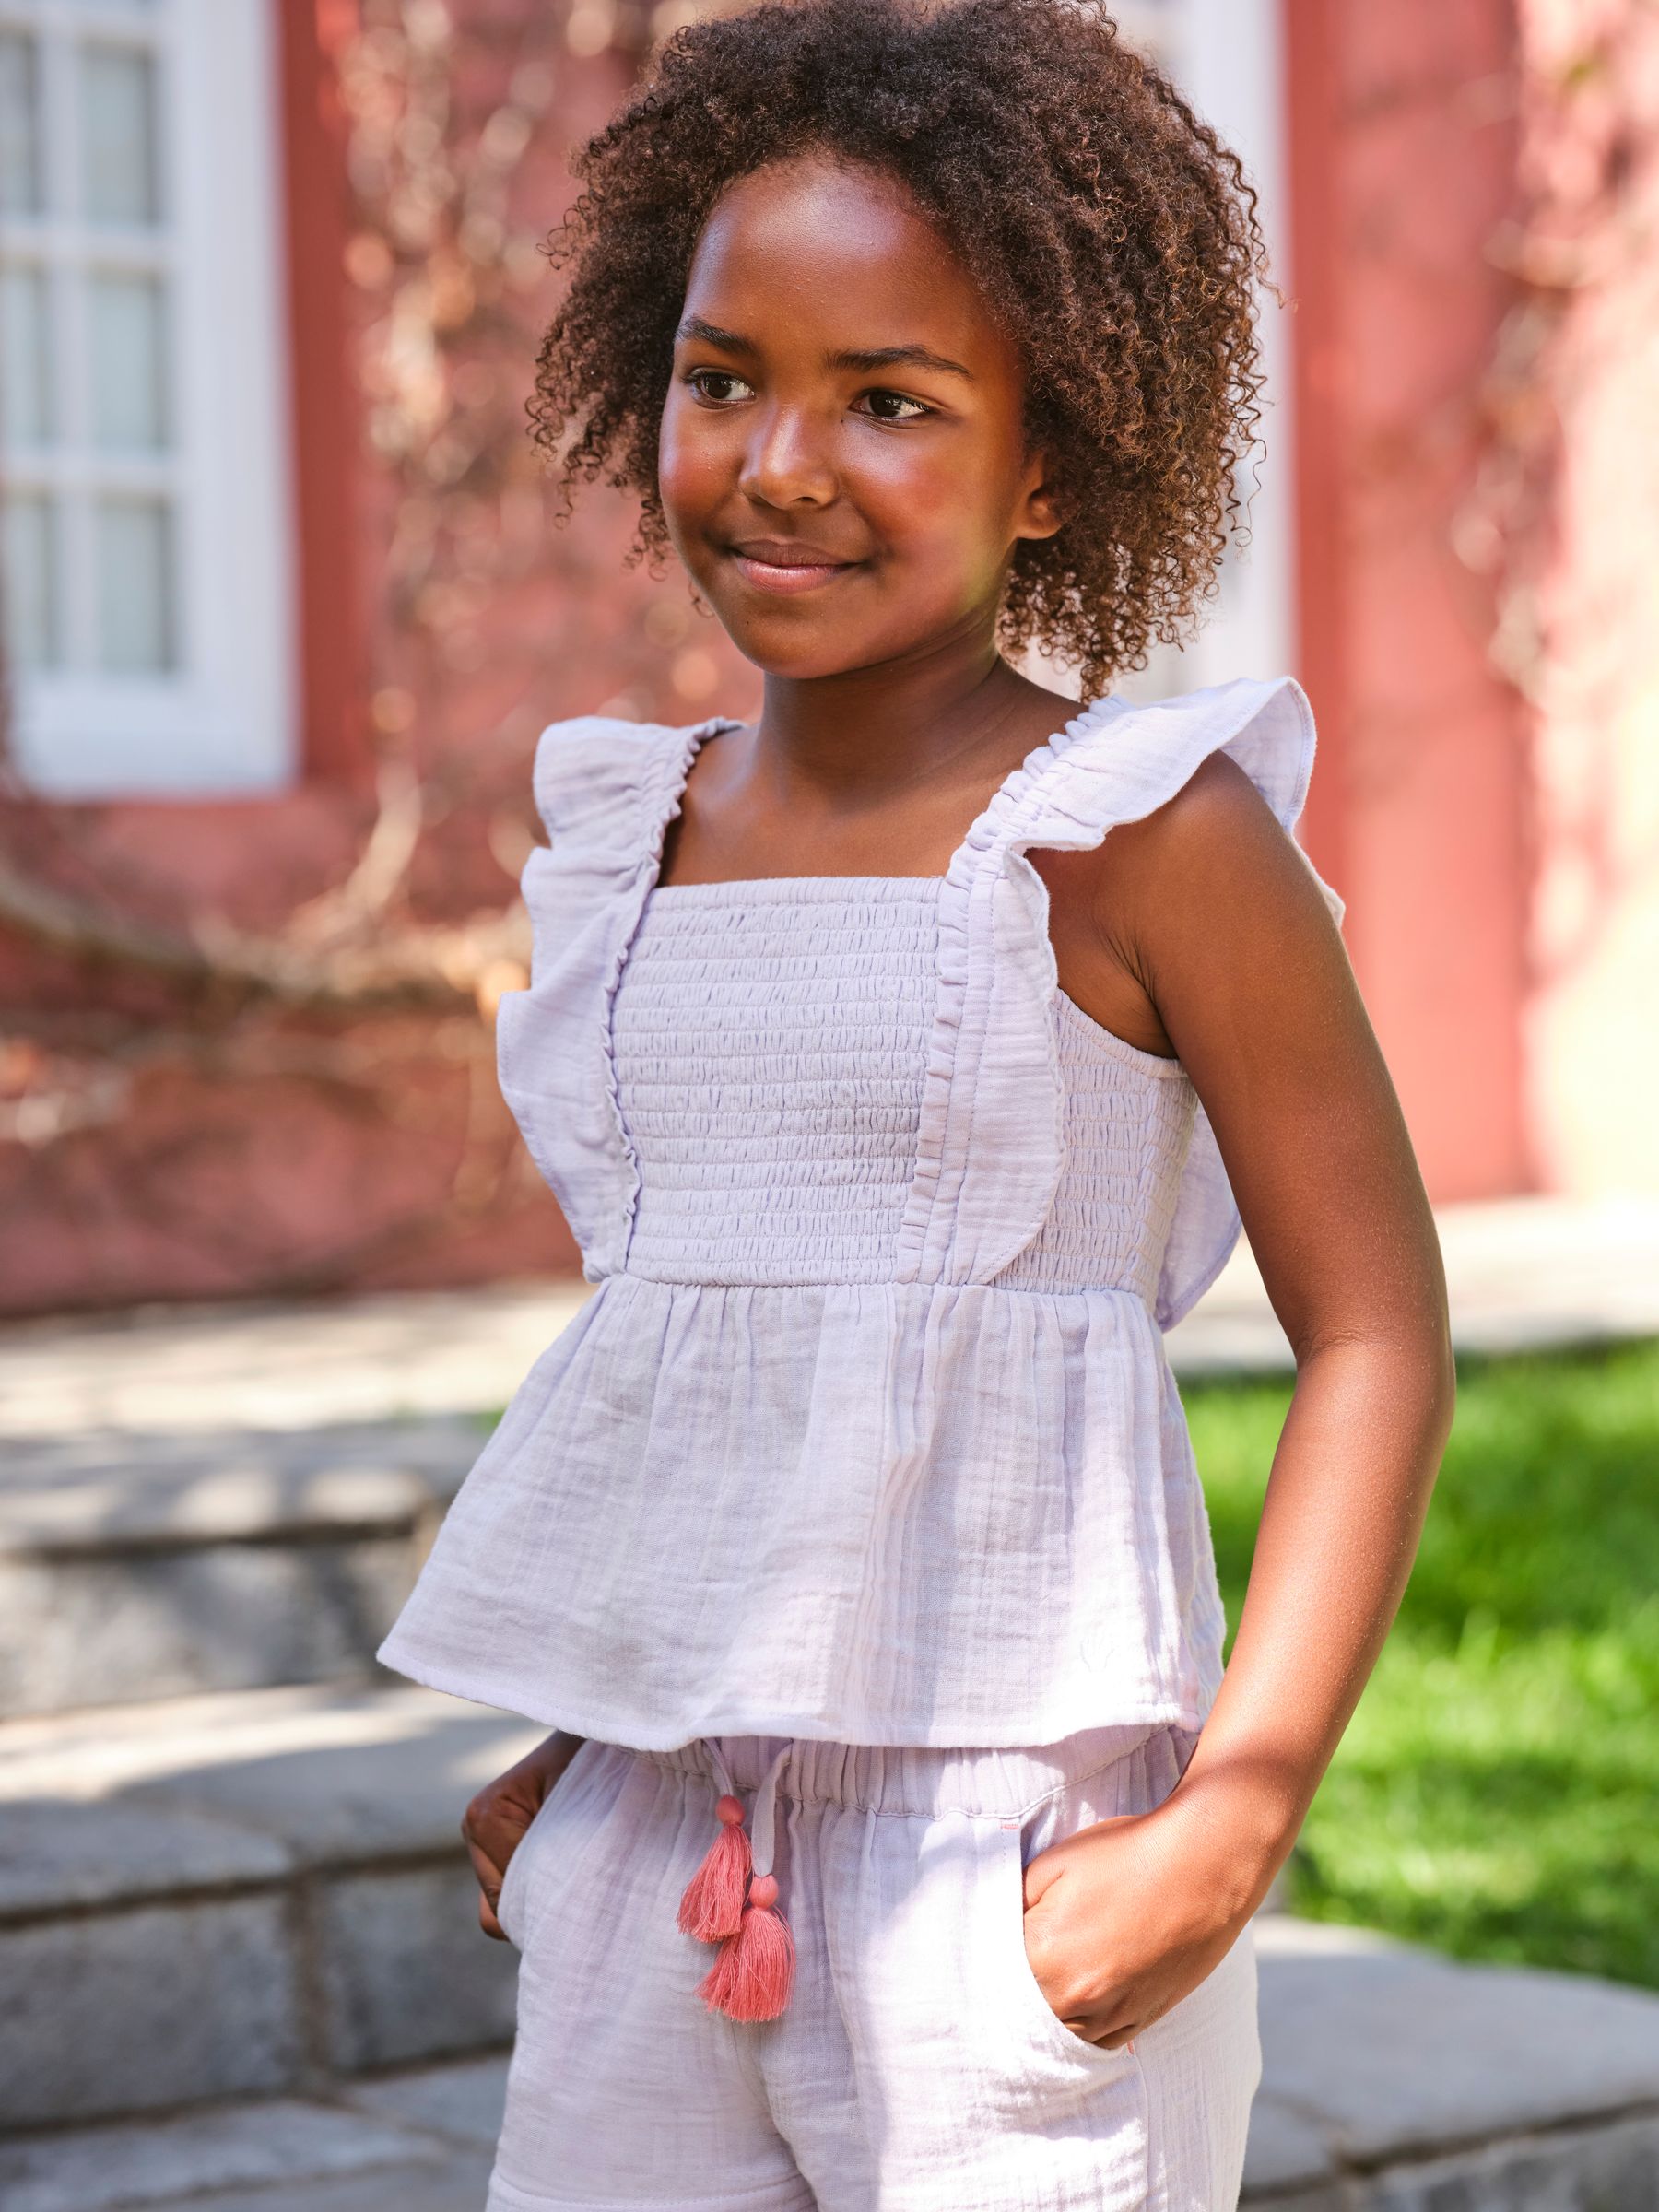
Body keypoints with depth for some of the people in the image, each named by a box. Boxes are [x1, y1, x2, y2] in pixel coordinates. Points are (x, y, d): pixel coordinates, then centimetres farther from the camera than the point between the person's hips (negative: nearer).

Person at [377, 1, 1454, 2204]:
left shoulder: (1141, 836, -8)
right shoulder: (643, 837, 9)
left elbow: (1378, 1337, -8)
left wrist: (1231, 1822, -15)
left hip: (1010, 1835, -5)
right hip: (661, 1835, 5)